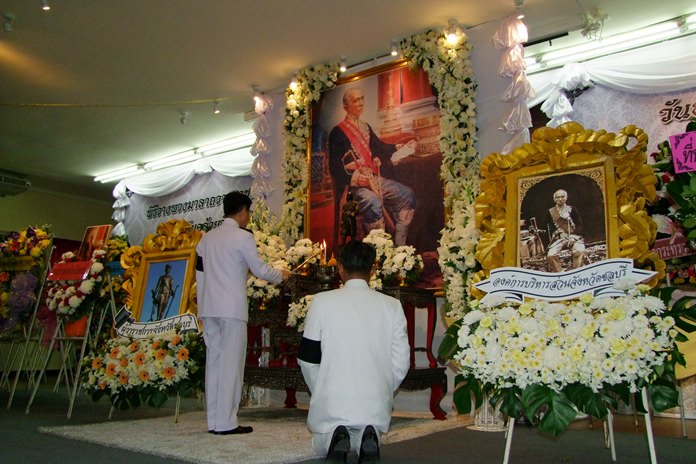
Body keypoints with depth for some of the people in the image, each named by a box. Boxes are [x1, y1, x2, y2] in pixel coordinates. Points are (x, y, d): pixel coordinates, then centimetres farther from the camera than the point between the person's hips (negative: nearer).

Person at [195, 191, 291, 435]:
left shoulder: (207, 238, 14)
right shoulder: (243, 237, -6)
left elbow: (200, 275, 16)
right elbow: (259, 269, -4)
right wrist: (281, 274, 14)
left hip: (208, 308, 7)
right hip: (232, 308, -6)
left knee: (214, 360, 9)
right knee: (231, 362, -2)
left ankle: (214, 421, 13)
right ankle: (226, 422, 1)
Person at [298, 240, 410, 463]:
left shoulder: (322, 301, -7)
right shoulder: (392, 305, -2)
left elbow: (308, 359, -3)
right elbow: (401, 363, -2)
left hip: (331, 401, -1)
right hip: (376, 405, 2)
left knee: (320, 443, 28)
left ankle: (332, 437, -5)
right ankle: (368, 436, -3)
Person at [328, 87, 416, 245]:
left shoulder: (365, 127, 20)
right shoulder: (338, 132, -3)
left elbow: (379, 147, 21)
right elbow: (335, 167, -8)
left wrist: (402, 148, 10)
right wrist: (354, 177, -22)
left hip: (373, 177, 8)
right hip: (352, 183, -8)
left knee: (407, 195, -6)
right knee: (374, 202, -36)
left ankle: (399, 245, -6)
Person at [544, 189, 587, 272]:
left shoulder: (572, 210, 10)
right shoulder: (550, 212, 10)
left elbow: (580, 226, 5)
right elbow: (549, 229, 11)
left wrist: (573, 237, -10)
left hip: (574, 237, -1)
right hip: (559, 239, 1)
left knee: (580, 252, -32)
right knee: (550, 255, -27)